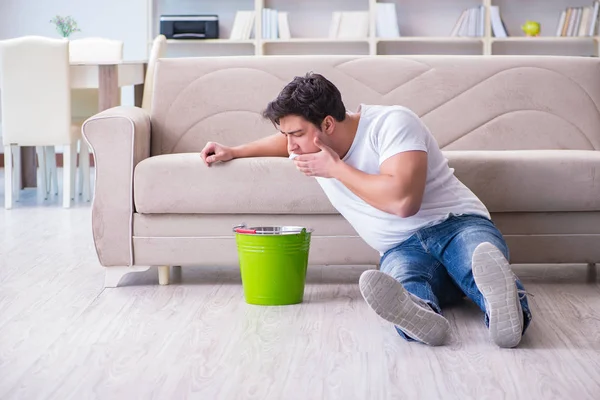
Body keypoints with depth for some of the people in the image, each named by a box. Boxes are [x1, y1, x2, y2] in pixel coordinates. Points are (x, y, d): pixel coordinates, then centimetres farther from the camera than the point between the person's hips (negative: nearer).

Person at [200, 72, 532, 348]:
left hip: (455, 224, -3)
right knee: (400, 274, -38)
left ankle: (504, 310, -76)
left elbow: (402, 200, -25)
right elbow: (287, 140, 43)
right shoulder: (309, 143, 14)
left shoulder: (392, 122, -11)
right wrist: (234, 152, 38)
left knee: (481, 253, -43)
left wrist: (335, 169, -13)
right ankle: (419, 314, -74)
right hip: (403, 247, 4)